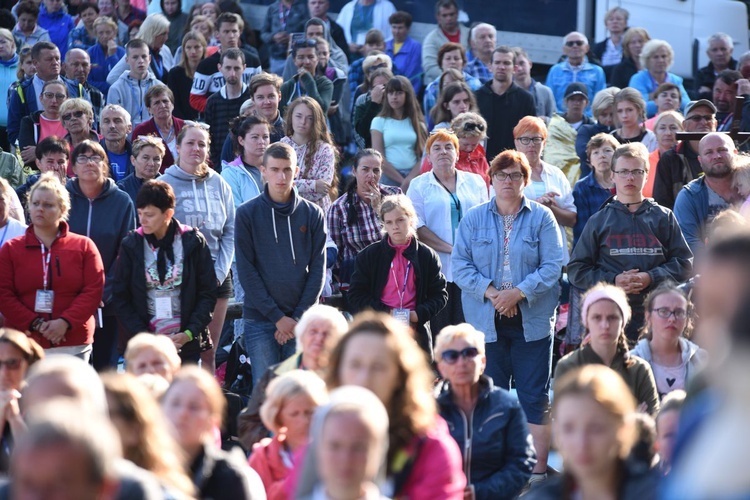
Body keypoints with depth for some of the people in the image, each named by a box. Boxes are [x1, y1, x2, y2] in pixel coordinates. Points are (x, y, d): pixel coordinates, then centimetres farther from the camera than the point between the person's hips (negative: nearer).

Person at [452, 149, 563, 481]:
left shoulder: (541, 218, 2)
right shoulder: (474, 218, 7)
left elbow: (552, 266, -4)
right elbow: (460, 264, 1)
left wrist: (519, 292, -17)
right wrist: (489, 292, -14)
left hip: (532, 321, -1)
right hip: (486, 321, 2)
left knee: (535, 397, -1)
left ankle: (538, 470, 2)